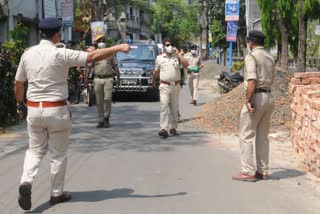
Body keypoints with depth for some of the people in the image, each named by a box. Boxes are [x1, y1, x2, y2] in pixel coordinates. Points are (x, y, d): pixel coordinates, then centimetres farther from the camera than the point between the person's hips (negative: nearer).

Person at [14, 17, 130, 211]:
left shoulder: (28, 54, 1)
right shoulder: (60, 54, -14)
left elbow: (18, 83, 9)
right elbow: (93, 57, -18)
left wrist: (20, 104, 23)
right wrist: (118, 48, -10)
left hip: (33, 109, 4)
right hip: (56, 110, -4)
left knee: (35, 150, 16)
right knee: (59, 154, 12)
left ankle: (26, 181, -9)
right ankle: (57, 193, 21)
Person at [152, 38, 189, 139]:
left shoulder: (177, 56, 6)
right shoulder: (159, 58, 6)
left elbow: (186, 64, -10)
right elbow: (156, 72, 17)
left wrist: (178, 53, -9)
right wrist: (153, 81, 24)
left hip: (176, 86, 2)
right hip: (164, 86, -2)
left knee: (174, 108, 10)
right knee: (164, 107, -13)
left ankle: (173, 128, 23)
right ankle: (163, 129, -21)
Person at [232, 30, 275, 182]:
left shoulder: (251, 56, -10)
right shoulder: (270, 58, 15)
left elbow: (252, 81, -20)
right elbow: (271, 80, 15)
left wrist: (248, 100, -19)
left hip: (256, 97, -8)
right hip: (269, 97, 8)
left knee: (246, 136, -1)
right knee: (263, 136, 14)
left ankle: (248, 172, -2)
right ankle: (262, 171, 17)